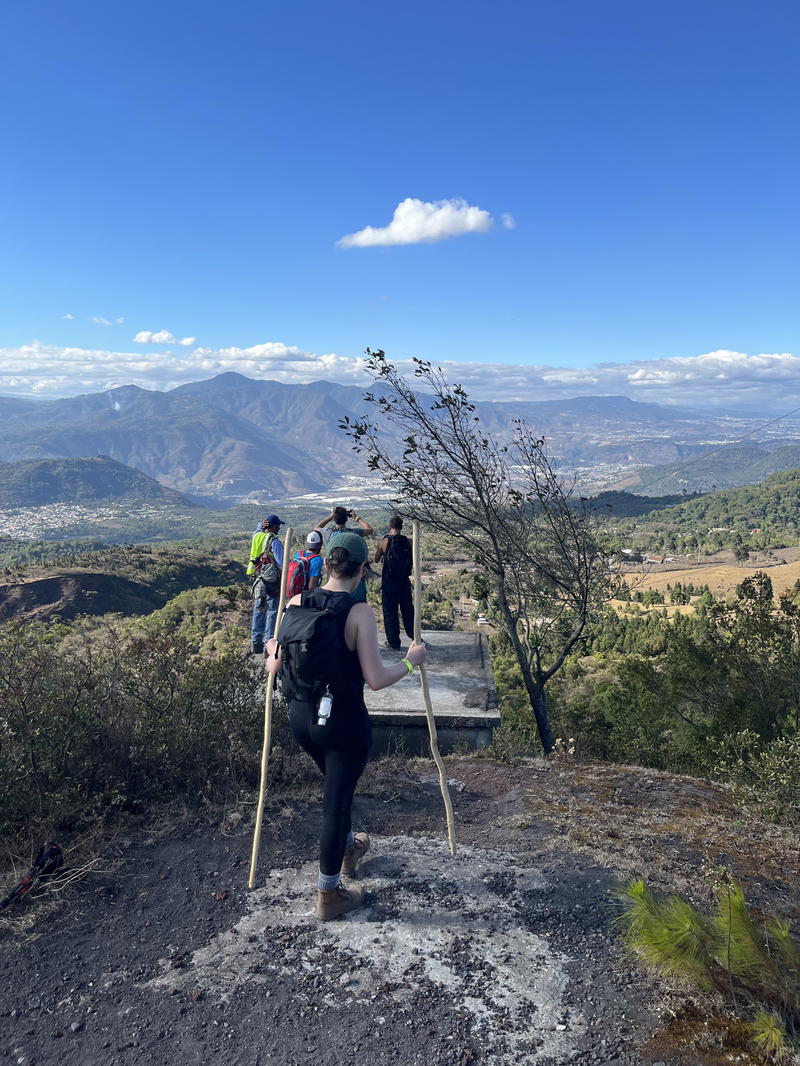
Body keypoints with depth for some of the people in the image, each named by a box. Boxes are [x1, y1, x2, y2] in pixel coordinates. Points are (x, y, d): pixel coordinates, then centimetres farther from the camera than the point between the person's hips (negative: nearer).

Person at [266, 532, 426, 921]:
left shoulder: (296, 603, -6)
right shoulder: (359, 613, -20)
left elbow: (275, 667, -1)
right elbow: (375, 679, -21)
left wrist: (271, 650, 21)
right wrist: (411, 660, -4)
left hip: (301, 717, 6)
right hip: (344, 721, -6)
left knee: (337, 786, 30)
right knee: (336, 801, 12)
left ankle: (348, 848, 55)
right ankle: (328, 896, 29)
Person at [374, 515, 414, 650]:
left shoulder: (383, 542, -10)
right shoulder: (408, 542, -5)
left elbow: (376, 559, 2)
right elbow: (413, 560, 4)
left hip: (388, 581, -2)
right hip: (404, 581, 3)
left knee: (390, 612, 7)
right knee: (407, 610, 16)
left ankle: (394, 642, 10)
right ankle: (415, 637, 22)